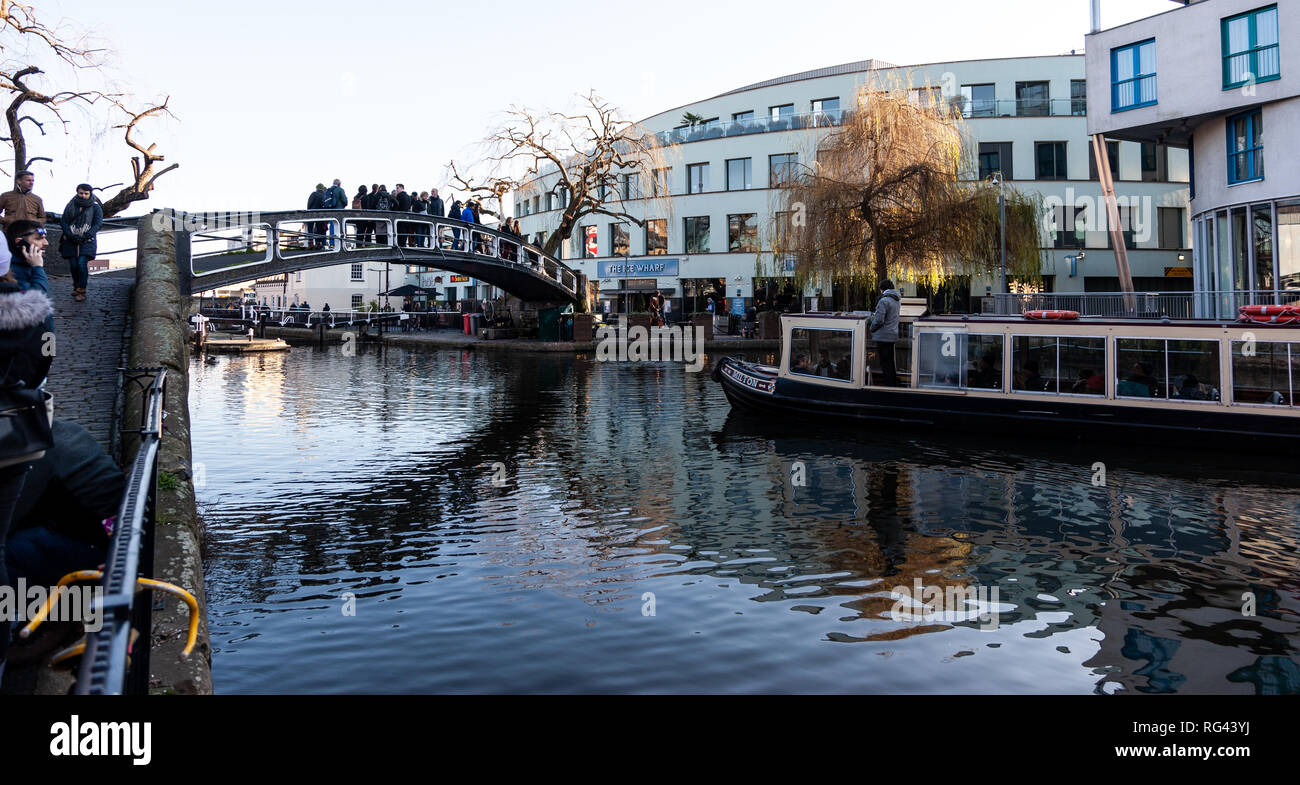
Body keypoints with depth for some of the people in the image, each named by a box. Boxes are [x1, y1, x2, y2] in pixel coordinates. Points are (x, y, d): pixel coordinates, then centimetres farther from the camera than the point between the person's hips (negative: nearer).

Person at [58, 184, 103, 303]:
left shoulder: (96, 207, 7)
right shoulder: (70, 206, 13)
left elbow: (98, 223, -3)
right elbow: (62, 221, 7)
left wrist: (86, 236, -15)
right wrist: (70, 235, -10)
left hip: (87, 241, -3)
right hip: (70, 240, 3)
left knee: (82, 263, -17)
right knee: (73, 265, 1)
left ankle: (81, 291, -12)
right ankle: (76, 286, 24)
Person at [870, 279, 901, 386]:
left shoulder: (884, 300, -18)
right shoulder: (896, 300, 10)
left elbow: (879, 320, -22)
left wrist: (872, 328, -4)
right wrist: (875, 315, 14)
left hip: (883, 336, -9)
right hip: (893, 335, 9)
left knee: (885, 363, -3)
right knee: (890, 362, 18)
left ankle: (889, 386, -1)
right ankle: (893, 383, 25)